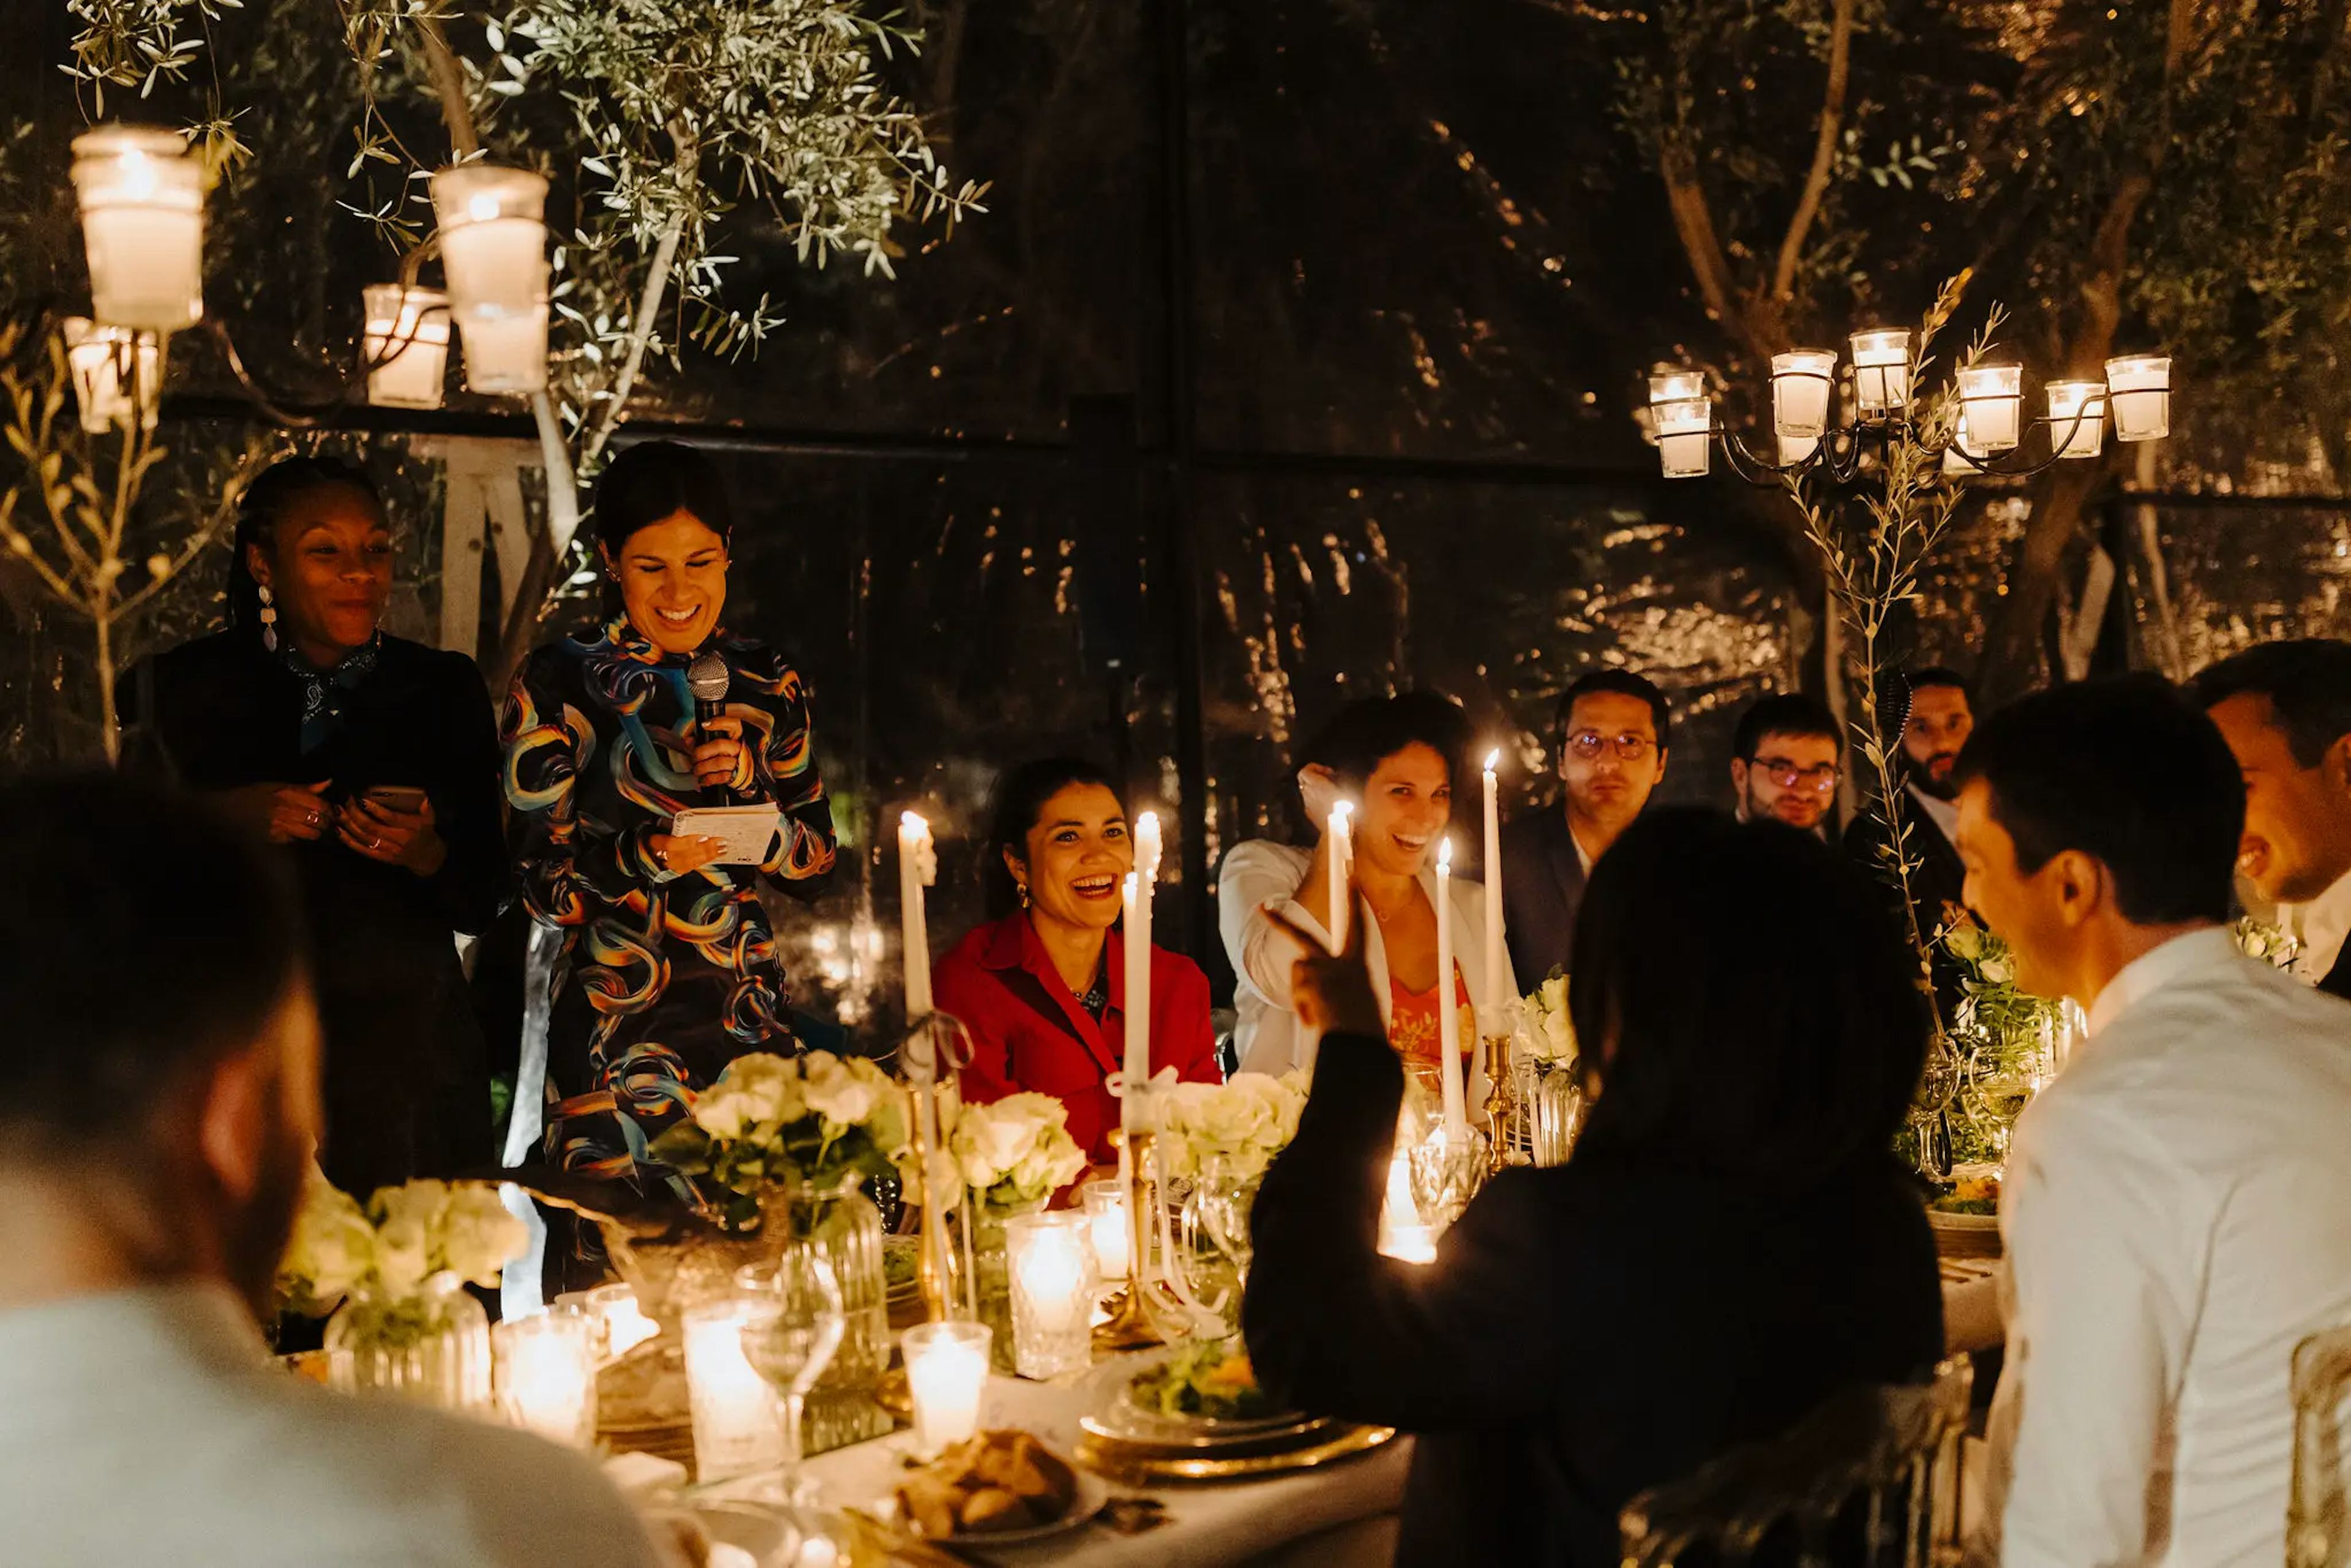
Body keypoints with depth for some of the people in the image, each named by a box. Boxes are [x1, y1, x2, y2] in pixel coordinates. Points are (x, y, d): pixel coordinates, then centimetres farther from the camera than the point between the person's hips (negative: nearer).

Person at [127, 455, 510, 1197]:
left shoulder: (444, 689, 6)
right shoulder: (184, 687, 4)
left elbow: (484, 902, 6)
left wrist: (425, 854, -14)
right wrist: (224, 821, -12)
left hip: (405, 1057, 1)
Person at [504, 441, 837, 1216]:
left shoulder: (767, 683, 7)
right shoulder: (561, 682, -4)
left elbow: (816, 867, 9)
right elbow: (541, 883, -4)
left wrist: (750, 789, -9)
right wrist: (644, 858, -22)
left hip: (749, 1014, 4)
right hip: (613, 1027, -3)